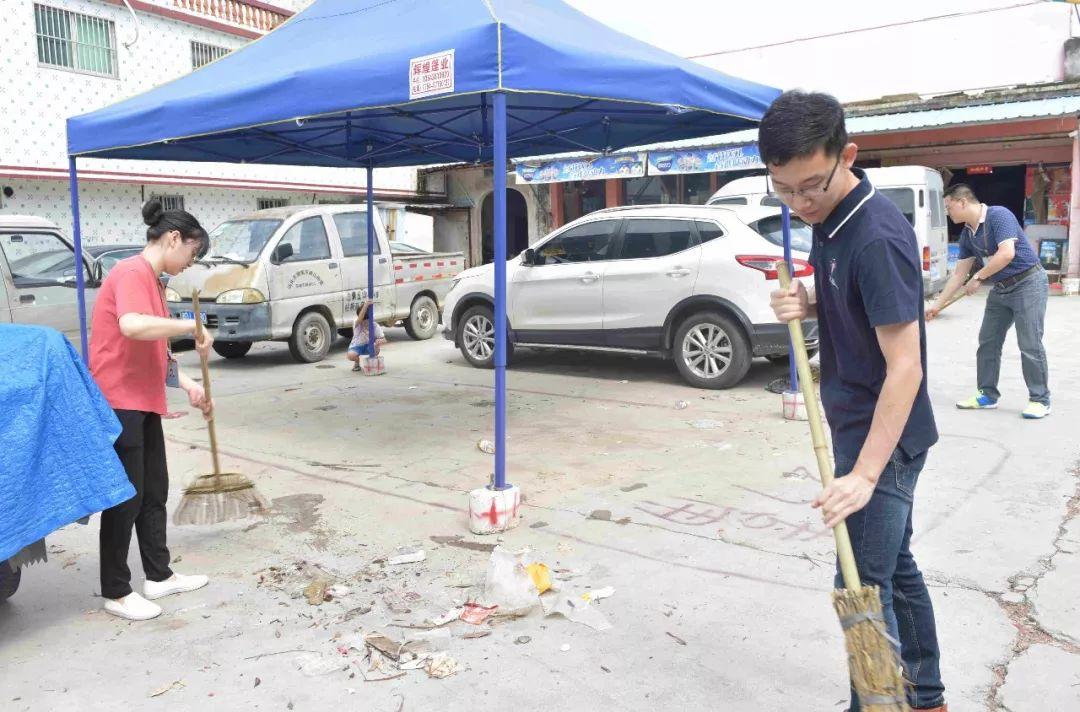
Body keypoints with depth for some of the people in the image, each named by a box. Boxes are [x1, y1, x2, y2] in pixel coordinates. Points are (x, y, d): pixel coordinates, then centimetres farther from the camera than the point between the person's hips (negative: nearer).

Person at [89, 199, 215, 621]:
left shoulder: (151, 280, 16)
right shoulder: (132, 273, -15)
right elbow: (132, 326, -36)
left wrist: (189, 386, 14)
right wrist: (192, 326, -26)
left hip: (143, 403, 10)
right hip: (118, 403, -10)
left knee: (154, 491, 15)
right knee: (127, 496, -1)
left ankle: (159, 576, 27)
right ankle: (116, 593, 12)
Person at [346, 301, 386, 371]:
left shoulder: (375, 325, -15)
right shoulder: (357, 323, -20)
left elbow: (384, 340, -15)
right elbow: (359, 319, -46)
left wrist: (380, 341, -41)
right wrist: (365, 306, -59)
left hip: (369, 346, 1)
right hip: (357, 346, -1)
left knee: (377, 346, -34)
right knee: (350, 355, -34)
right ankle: (357, 362, 4)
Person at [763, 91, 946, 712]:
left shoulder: (876, 237, -25)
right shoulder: (830, 219, 4)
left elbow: (904, 367, -26)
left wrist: (865, 474, -28)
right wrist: (809, 304, -5)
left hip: (882, 436, -10)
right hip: (859, 426, 10)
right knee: (893, 564, 21)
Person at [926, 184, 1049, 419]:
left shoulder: (999, 215, -17)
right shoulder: (966, 235, 6)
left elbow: (1007, 253, -29)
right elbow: (959, 274, 11)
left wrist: (979, 278, -18)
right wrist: (937, 305, 11)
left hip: (1028, 283, -8)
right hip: (1001, 289, 8)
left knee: (1030, 345, -7)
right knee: (987, 342, 8)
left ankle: (1040, 399, 3)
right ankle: (988, 394, 17)